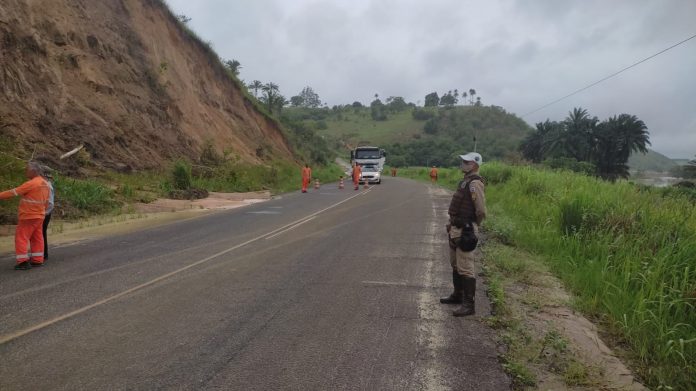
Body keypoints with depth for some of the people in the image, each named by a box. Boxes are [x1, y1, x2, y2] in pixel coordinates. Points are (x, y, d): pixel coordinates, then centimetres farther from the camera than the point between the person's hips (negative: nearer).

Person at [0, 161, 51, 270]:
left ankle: (23, 261, -3)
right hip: (39, 216, 8)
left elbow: (14, 192, -17)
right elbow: (46, 202, 15)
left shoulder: (31, 183, -17)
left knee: (21, 237, -1)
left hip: (29, 216, -8)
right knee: (37, 238, 11)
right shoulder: (45, 184, 10)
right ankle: (37, 260, 13)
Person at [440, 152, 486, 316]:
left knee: (465, 269, -6)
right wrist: (453, 224, 15)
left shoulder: (475, 183, -17)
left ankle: (469, 305, 2)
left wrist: (472, 227, -7)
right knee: (455, 265, 21)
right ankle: (458, 295, 36)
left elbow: (481, 211, -20)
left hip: (465, 231, -11)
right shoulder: (465, 181, 13)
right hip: (455, 229, 11)